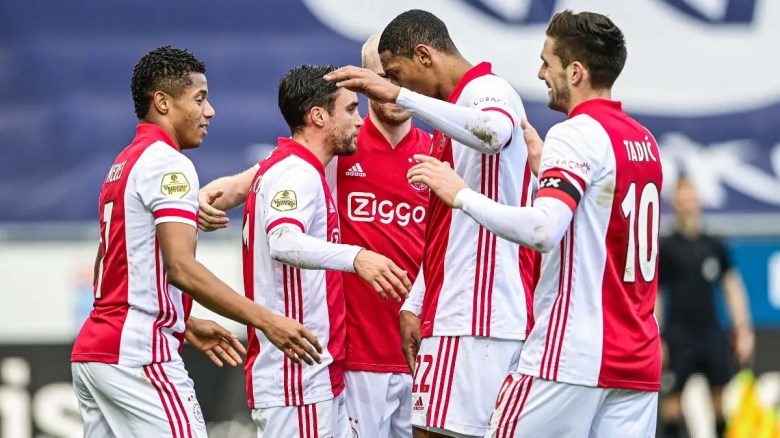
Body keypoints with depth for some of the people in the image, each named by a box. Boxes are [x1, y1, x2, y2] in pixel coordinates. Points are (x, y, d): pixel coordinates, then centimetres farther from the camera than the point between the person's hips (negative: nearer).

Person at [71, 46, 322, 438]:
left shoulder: (122, 166, 19)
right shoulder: (169, 164, -10)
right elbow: (180, 268, -21)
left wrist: (185, 324, 26)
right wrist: (266, 321, -22)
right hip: (139, 357, -10)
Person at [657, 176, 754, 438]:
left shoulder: (715, 246, 9)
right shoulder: (666, 248, 1)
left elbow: (732, 288, 11)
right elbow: (653, 296, 2)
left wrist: (743, 330, 5)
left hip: (711, 332, 3)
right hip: (679, 335, -3)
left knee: (722, 392, -2)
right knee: (675, 393, -5)